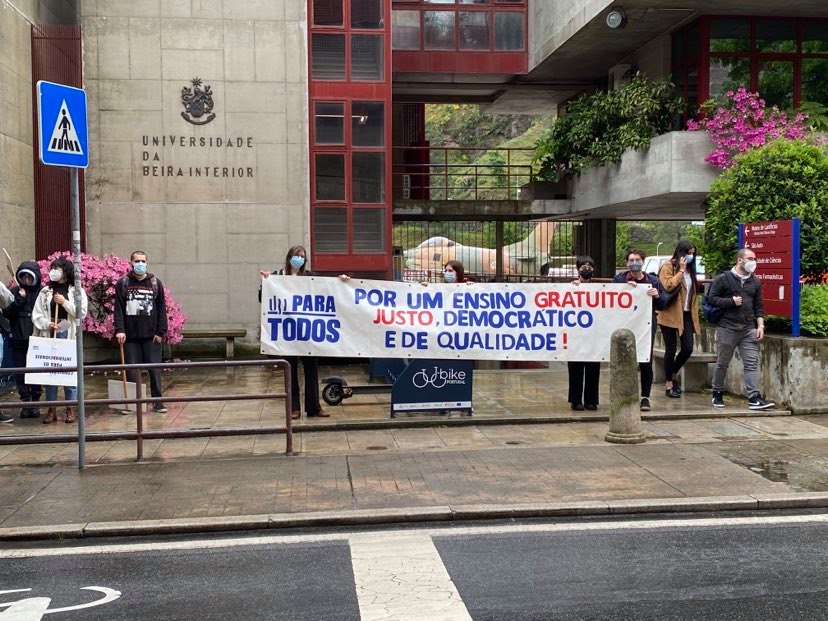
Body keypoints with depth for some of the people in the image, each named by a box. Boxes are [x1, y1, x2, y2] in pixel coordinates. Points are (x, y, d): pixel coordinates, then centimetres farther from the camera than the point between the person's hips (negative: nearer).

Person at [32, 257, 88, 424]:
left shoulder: (77, 290, 4)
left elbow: (82, 313, -5)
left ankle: (70, 408, 7)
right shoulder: (45, 291, 10)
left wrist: (65, 302, -11)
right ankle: (51, 409, 10)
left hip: (69, 336, -2)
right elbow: (36, 315, 6)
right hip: (49, 335, 2)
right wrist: (47, 324, -10)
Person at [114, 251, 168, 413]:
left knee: (155, 370, 1)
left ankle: (158, 401, 8)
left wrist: (161, 332, -3)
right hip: (130, 336, 0)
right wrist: (119, 330, -11)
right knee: (132, 370, 3)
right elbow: (118, 309, 0)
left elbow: (162, 309, 4)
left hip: (151, 335, 0)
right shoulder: (122, 284, 4)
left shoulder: (155, 283, 5)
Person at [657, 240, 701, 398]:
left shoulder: (690, 269, 16)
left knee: (688, 349, 1)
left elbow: (693, 293, 19)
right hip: (670, 315, -6)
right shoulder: (668, 267, -6)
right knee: (671, 350, 0)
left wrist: (695, 313, 13)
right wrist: (681, 270, -16)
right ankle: (669, 385, 10)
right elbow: (668, 286, -22)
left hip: (686, 314, 6)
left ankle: (673, 373, 27)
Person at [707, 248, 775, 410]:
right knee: (722, 363, 6)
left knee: (752, 363, -5)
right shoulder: (723, 278, -2)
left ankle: (754, 398, -8)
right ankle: (717, 394, 22)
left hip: (749, 329, 4)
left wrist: (760, 325, 3)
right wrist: (731, 301, -14)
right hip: (727, 328, -4)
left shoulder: (755, 282, 12)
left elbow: (758, 306, 13)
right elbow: (711, 298, -5)